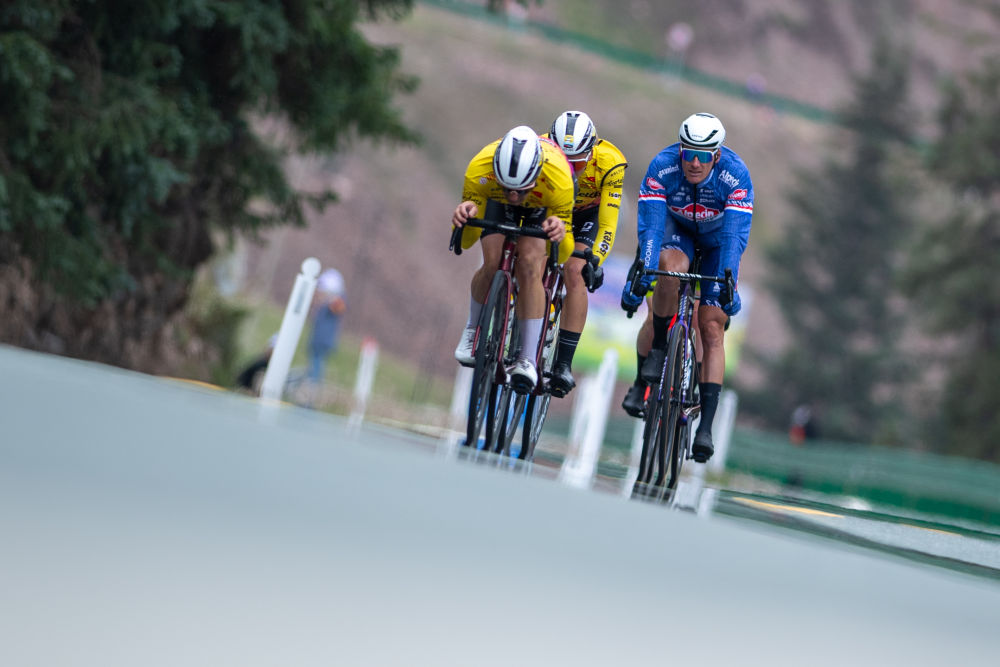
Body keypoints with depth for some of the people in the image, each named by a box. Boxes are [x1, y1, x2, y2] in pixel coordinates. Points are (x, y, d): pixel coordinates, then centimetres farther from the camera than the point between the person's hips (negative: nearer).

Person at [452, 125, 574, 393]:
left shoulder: (557, 177, -42)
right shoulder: (479, 170, -39)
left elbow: (562, 255, -31)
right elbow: (465, 242, -26)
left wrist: (560, 233, -54)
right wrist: (464, 216, -48)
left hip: (542, 206, -1)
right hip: (497, 202, 1)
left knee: (529, 266, -23)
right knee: (493, 264, -18)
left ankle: (528, 359, -18)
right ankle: (473, 330, 11)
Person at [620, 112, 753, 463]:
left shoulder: (736, 175, -32)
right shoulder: (662, 167, -29)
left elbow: (735, 235, -38)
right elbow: (650, 224, -35)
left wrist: (727, 284, -51)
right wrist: (641, 276, -48)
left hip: (717, 239, 0)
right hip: (676, 228, 0)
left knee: (712, 327, -13)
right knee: (672, 268, -36)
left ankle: (706, 425, -14)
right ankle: (652, 360, -16)